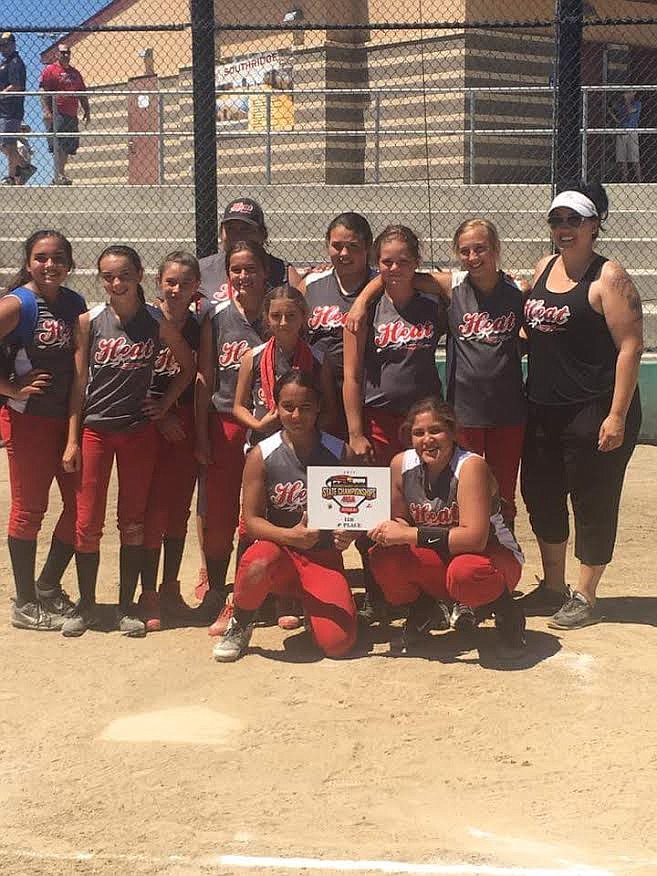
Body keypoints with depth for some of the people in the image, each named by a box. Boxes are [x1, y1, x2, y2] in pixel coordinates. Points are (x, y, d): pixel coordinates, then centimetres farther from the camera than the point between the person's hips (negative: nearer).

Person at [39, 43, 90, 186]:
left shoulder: (75, 73, 22)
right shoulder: (50, 70, 0)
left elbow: (82, 94, 24)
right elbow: (43, 93, -9)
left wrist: (87, 111, 13)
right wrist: (46, 111, -19)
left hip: (72, 115, 7)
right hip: (56, 114, -7)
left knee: (69, 147, 7)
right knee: (58, 145, -14)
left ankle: (58, 176, 14)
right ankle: (59, 176, -19)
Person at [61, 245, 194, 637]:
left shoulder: (158, 322, -4)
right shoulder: (90, 321, -3)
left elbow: (189, 366, 9)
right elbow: (79, 382, 0)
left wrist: (165, 404, -1)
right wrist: (72, 439, -2)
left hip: (139, 430, 0)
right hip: (95, 429, 0)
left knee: (133, 523, 7)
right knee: (87, 523, 2)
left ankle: (127, 607, 18)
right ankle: (86, 605, 17)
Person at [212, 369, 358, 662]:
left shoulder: (340, 453, -4)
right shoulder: (262, 455, -6)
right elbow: (251, 519, -8)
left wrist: (348, 534, -20)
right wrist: (290, 535, -27)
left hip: (323, 555, 2)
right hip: (280, 549, -1)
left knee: (338, 643, -18)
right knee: (257, 564, -40)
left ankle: (303, 599, 19)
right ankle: (239, 626, -6)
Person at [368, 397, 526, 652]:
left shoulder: (471, 466, -24)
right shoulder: (401, 464, -8)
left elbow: (475, 538, -32)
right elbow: (401, 521, 4)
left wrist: (409, 534, -33)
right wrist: (386, 531, -22)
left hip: (492, 556, -5)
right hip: (439, 560, 5)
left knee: (465, 573, -39)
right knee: (382, 558, -22)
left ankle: (501, 606, -4)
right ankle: (421, 606, 9)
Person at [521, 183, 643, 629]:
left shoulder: (608, 278, -12)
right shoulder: (544, 268, 10)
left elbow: (631, 346, -16)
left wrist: (617, 416, -20)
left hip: (594, 412, -8)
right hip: (543, 408, 8)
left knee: (593, 504, 3)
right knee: (541, 496, 16)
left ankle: (585, 597, 16)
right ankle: (553, 586, 32)